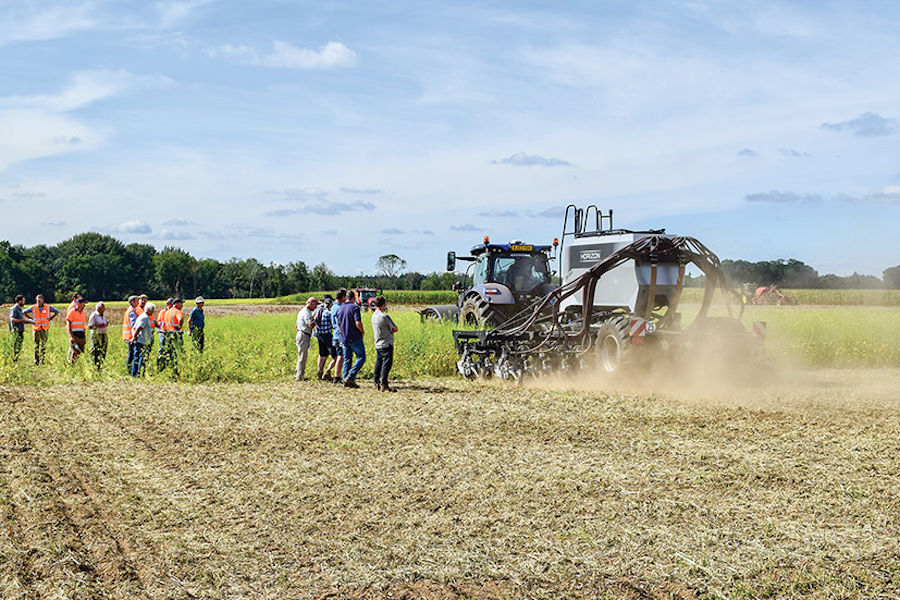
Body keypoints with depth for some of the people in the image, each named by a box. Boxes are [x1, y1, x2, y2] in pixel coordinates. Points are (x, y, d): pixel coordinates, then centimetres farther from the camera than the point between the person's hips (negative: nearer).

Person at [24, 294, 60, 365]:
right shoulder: (33, 308, 3)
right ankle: (36, 360, 5)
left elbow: (57, 312, 14)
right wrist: (31, 319, 7)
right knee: (36, 344, -1)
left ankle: (42, 360, 5)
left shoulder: (48, 307, 2)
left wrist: (50, 318, 4)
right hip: (36, 328, 0)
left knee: (44, 344, 0)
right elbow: (25, 312, 16)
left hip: (45, 329, 0)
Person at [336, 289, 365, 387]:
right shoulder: (354, 307, -12)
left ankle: (346, 380, 7)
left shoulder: (340, 309, 10)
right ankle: (351, 377, -11)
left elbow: (338, 325, 15)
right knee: (361, 357, 2)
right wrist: (362, 331, -3)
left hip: (344, 338, 7)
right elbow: (358, 323, -20)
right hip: (355, 338, -6)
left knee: (347, 359, 11)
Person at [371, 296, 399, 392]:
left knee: (379, 363, 15)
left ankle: (377, 383, 18)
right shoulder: (384, 316, -18)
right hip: (386, 344, -8)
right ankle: (384, 384, -11)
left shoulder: (374, 315, 7)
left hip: (378, 344, 8)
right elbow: (395, 329, -10)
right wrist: (391, 330, 8)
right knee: (387, 363, -6)